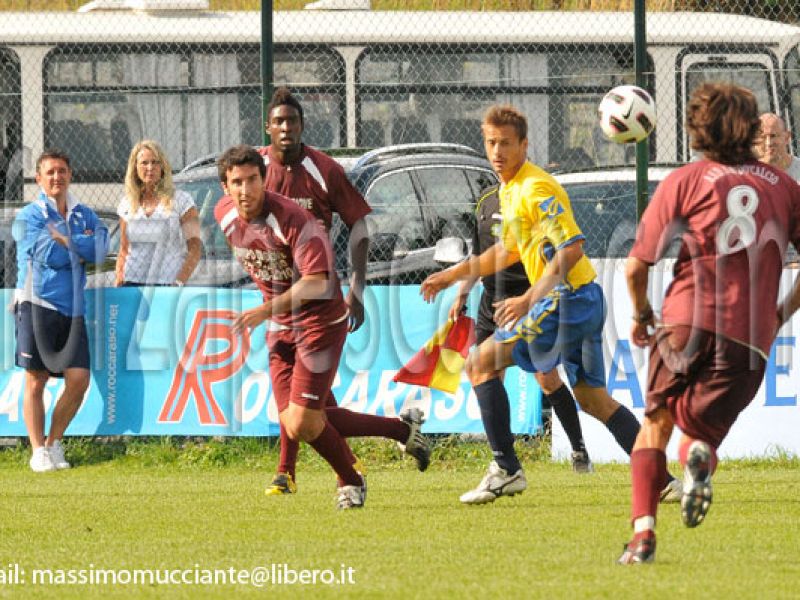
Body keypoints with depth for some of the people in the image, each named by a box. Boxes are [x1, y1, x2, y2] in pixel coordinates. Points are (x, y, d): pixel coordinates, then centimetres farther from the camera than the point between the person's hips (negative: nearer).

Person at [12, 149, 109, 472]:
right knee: (36, 380, -2)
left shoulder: (84, 215, 14)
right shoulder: (29, 216, 1)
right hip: (37, 303, -4)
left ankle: (54, 444, 13)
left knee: (79, 379, -4)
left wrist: (63, 240, -11)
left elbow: (99, 250, -4)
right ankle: (38, 452, 5)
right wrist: (81, 246, -2)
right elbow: (48, 255, -13)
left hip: (72, 308, 4)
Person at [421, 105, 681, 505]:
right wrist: (452, 275, 29)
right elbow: (507, 252, 30)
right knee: (593, 399, 14)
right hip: (584, 301, 10)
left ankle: (506, 470, -4)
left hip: (565, 299, -10)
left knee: (482, 363, -5)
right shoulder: (509, 190, 15)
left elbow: (571, 249, -24)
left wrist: (528, 300, -28)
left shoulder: (535, 189, -16)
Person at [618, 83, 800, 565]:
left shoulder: (685, 181, 6)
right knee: (700, 429, 14)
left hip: (689, 318, -1)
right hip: (751, 339, 1)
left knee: (656, 421, 16)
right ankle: (699, 455, -26)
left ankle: (643, 530, -3)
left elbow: (636, 266, 5)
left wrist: (641, 314, 22)